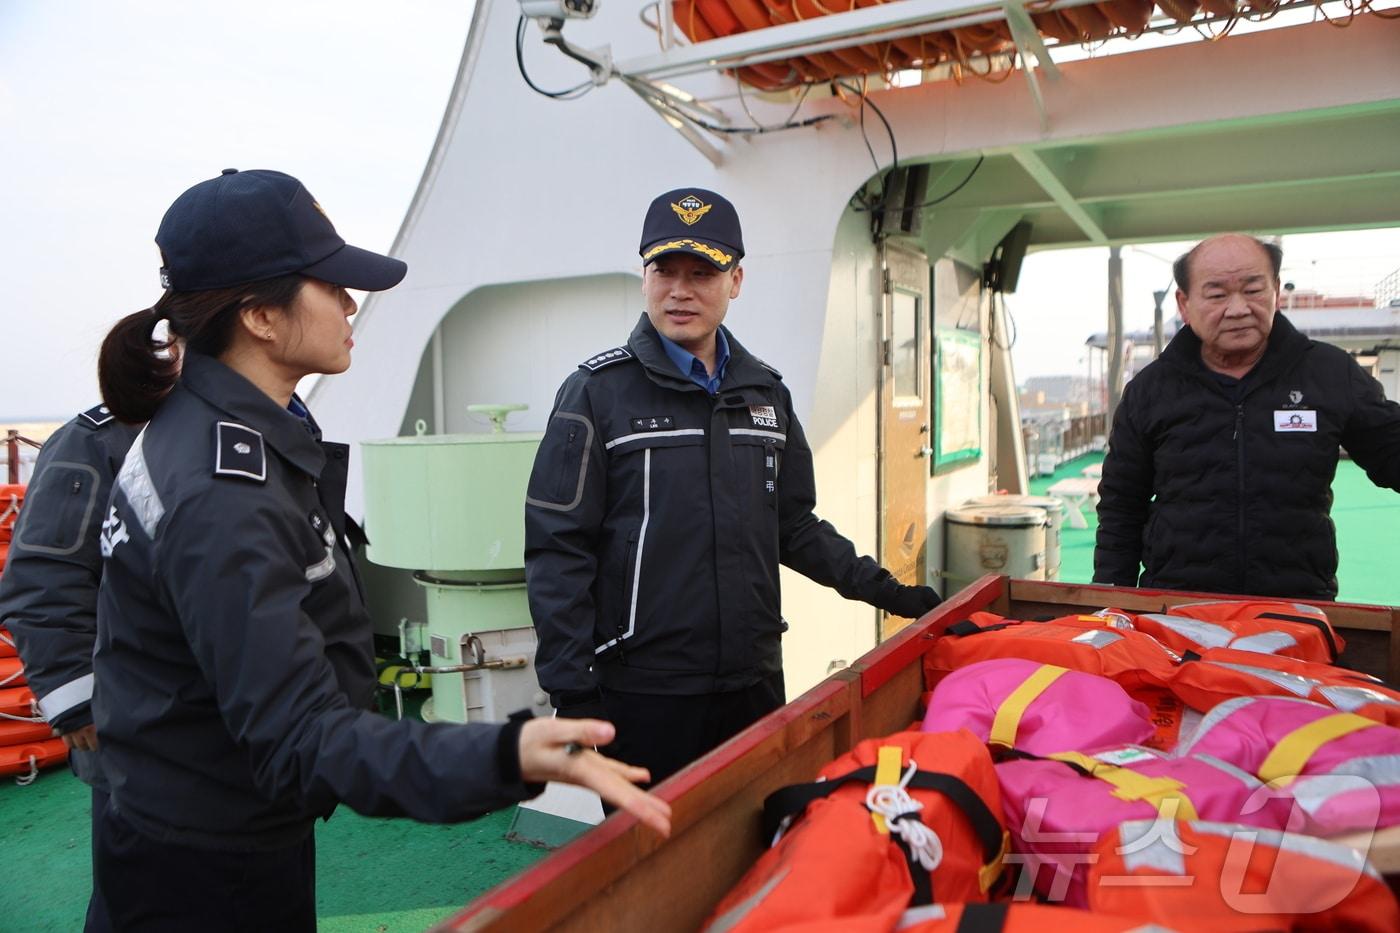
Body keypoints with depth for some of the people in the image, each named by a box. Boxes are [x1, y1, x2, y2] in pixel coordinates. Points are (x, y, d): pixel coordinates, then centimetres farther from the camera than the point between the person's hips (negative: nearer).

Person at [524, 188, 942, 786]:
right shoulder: (599, 391, -5)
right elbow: (558, 553, -8)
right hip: (642, 692, -4)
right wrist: (573, 691, -11)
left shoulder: (766, 392, 9)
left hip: (756, 683, 5)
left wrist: (882, 590, 10)